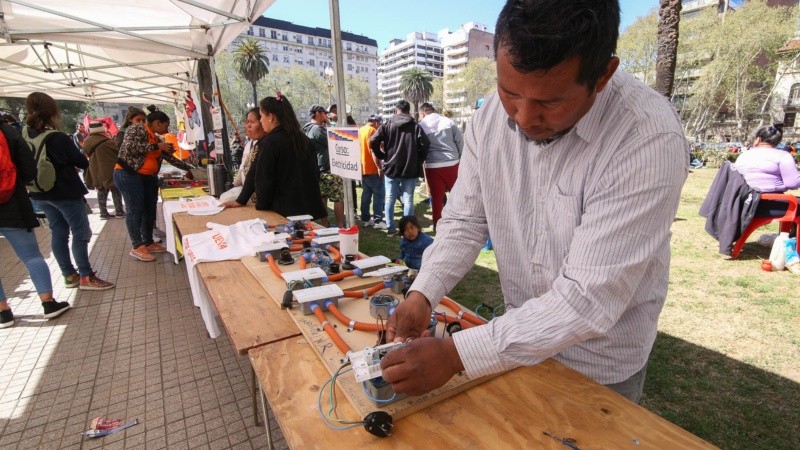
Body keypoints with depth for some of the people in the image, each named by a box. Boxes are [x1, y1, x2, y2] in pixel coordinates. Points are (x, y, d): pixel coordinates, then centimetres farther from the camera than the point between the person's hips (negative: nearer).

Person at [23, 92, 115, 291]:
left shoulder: (24, 136, 0)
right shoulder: (58, 138, -20)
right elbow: (83, 163, -11)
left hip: (40, 194, 7)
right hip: (65, 192, -7)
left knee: (58, 232, 14)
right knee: (81, 233, 1)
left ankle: (69, 275, 21)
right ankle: (86, 277, 4)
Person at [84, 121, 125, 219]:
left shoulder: (87, 142, 1)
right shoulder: (107, 142, -20)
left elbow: (87, 154, 10)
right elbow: (117, 153, -11)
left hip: (96, 170, 6)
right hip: (109, 170, -6)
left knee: (101, 192, 12)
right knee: (116, 190, 5)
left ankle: (103, 213, 14)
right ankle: (119, 212, 8)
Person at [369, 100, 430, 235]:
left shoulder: (387, 125, 3)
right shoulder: (415, 126, 0)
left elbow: (373, 142, -6)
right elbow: (425, 144, -10)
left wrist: (383, 156, 7)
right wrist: (419, 160, 5)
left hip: (391, 167, 1)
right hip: (410, 169, -1)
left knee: (389, 199, 10)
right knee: (408, 200, 4)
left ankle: (391, 228, 14)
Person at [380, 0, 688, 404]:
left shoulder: (649, 139, -29)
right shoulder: (491, 115, -14)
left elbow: (590, 299, -31)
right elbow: (464, 220, -7)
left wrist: (456, 354, -34)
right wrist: (422, 294, -21)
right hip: (520, 333, 4)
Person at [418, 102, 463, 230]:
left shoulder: (421, 126, 3)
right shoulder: (448, 121, 4)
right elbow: (460, 141, 2)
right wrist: (460, 157, 9)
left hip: (433, 166, -1)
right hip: (452, 164, 1)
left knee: (437, 197, 7)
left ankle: (437, 224, 15)